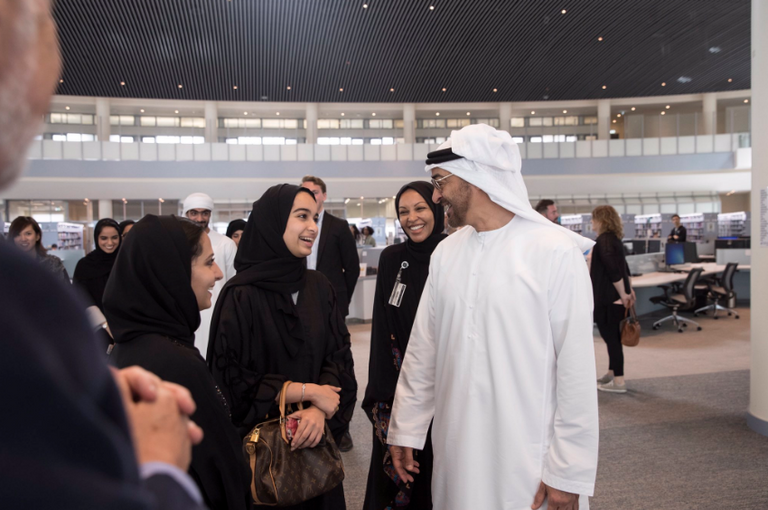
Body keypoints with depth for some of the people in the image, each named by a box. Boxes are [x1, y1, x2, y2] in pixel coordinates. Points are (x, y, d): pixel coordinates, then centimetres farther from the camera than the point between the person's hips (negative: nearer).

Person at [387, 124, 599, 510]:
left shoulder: (556, 252, -13)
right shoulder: (445, 253, 3)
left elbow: (576, 368, -13)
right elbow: (422, 352, 7)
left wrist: (569, 474, -11)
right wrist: (405, 430, 8)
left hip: (530, 462, -4)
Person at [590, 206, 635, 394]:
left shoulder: (604, 240, -16)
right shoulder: (613, 238, 14)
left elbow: (613, 271, -23)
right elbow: (622, 267, 19)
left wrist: (623, 294, -18)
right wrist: (628, 289, 20)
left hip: (608, 298, -10)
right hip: (614, 296, 10)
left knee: (610, 337, -5)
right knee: (612, 336, 16)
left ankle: (618, 382, 0)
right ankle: (612, 374, 26)